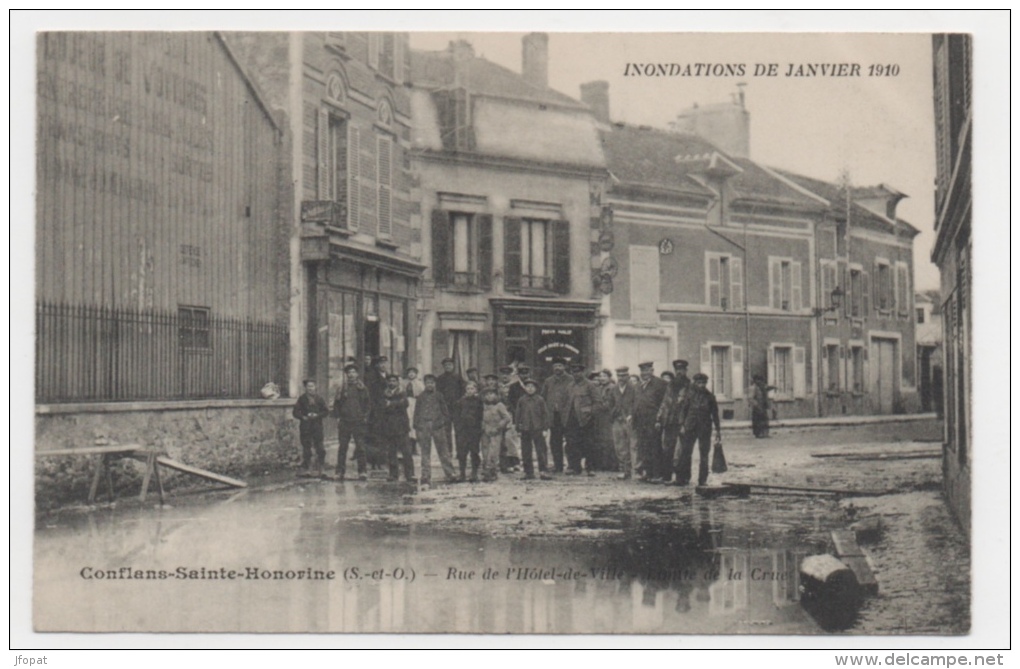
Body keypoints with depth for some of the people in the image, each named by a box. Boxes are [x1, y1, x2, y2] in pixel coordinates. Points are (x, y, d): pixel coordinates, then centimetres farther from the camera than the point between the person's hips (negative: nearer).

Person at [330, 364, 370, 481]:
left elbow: (368, 403, 11)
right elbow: (336, 404, 12)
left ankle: (363, 472, -1)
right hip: (344, 422, 1)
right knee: (342, 448, 3)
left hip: (358, 422, -1)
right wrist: (337, 417, 2)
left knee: (360, 447, -4)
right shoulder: (341, 389, 9)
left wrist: (365, 416, 2)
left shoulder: (362, 388, 7)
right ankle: (340, 472, 7)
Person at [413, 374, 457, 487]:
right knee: (425, 453, 2)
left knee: (443, 451, 1)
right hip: (423, 426, 1)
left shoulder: (439, 396, 8)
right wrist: (416, 427, 6)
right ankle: (425, 478, 3)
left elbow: (445, 410, 11)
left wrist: (446, 424, 5)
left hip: (438, 426, -1)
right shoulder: (421, 397, 9)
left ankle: (450, 474, 7)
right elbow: (417, 413, 11)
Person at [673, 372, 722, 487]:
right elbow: (683, 409, 4)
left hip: (705, 429, 1)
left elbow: (715, 413, 10)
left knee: (704, 455, 3)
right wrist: (682, 425, -5)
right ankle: (683, 478, 7)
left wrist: (718, 430, 8)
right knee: (685, 453, -2)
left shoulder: (709, 396, 5)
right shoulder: (689, 394, 3)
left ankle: (703, 480, 11)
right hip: (690, 428, -1)